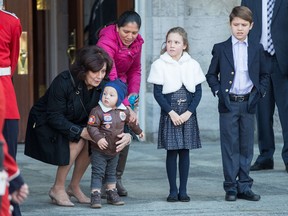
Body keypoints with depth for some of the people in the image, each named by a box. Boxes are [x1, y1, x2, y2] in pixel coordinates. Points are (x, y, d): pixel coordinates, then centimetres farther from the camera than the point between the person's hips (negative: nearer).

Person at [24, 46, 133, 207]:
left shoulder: (101, 87, -13)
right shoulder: (64, 82, -30)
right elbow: (54, 117, -29)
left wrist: (125, 134, -29)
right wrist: (81, 131, -35)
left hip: (74, 123, 6)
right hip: (44, 123, -6)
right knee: (77, 141, -28)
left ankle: (74, 187, 0)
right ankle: (58, 189, -16)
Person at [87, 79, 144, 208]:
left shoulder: (123, 111, 0)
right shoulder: (97, 111, -18)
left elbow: (131, 121, 20)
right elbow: (91, 127, -21)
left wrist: (138, 131, 33)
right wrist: (98, 138, -35)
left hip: (115, 150, 5)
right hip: (99, 150, -5)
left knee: (111, 173, 18)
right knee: (98, 173, -6)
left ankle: (112, 194, 27)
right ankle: (95, 196, -5)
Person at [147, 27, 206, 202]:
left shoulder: (192, 65, 3)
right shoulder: (160, 65, -2)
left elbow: (198, 91, 3)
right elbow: (158, 93, -4)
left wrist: (189, 112, -9)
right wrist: (171, 112, -12)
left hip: (188, 114, 2)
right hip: (169, 114, -2)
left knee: (185, 151, 5)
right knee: (172, 151, 0)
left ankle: (183, 190, 10)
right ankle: (173, 190, 7)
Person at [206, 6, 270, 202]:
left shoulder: (257, 49, 8)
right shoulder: (221, 49, 2)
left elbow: (264, 75, 15)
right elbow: (211, 75, 8)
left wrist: (260, 92, 2)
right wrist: (218, 91, -5)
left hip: (249, 104, 2)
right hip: (229, 104, -2)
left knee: (246, 147, 6)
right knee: (230, 147, 0)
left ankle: (244, 187, 12)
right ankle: (231, 188, 5)